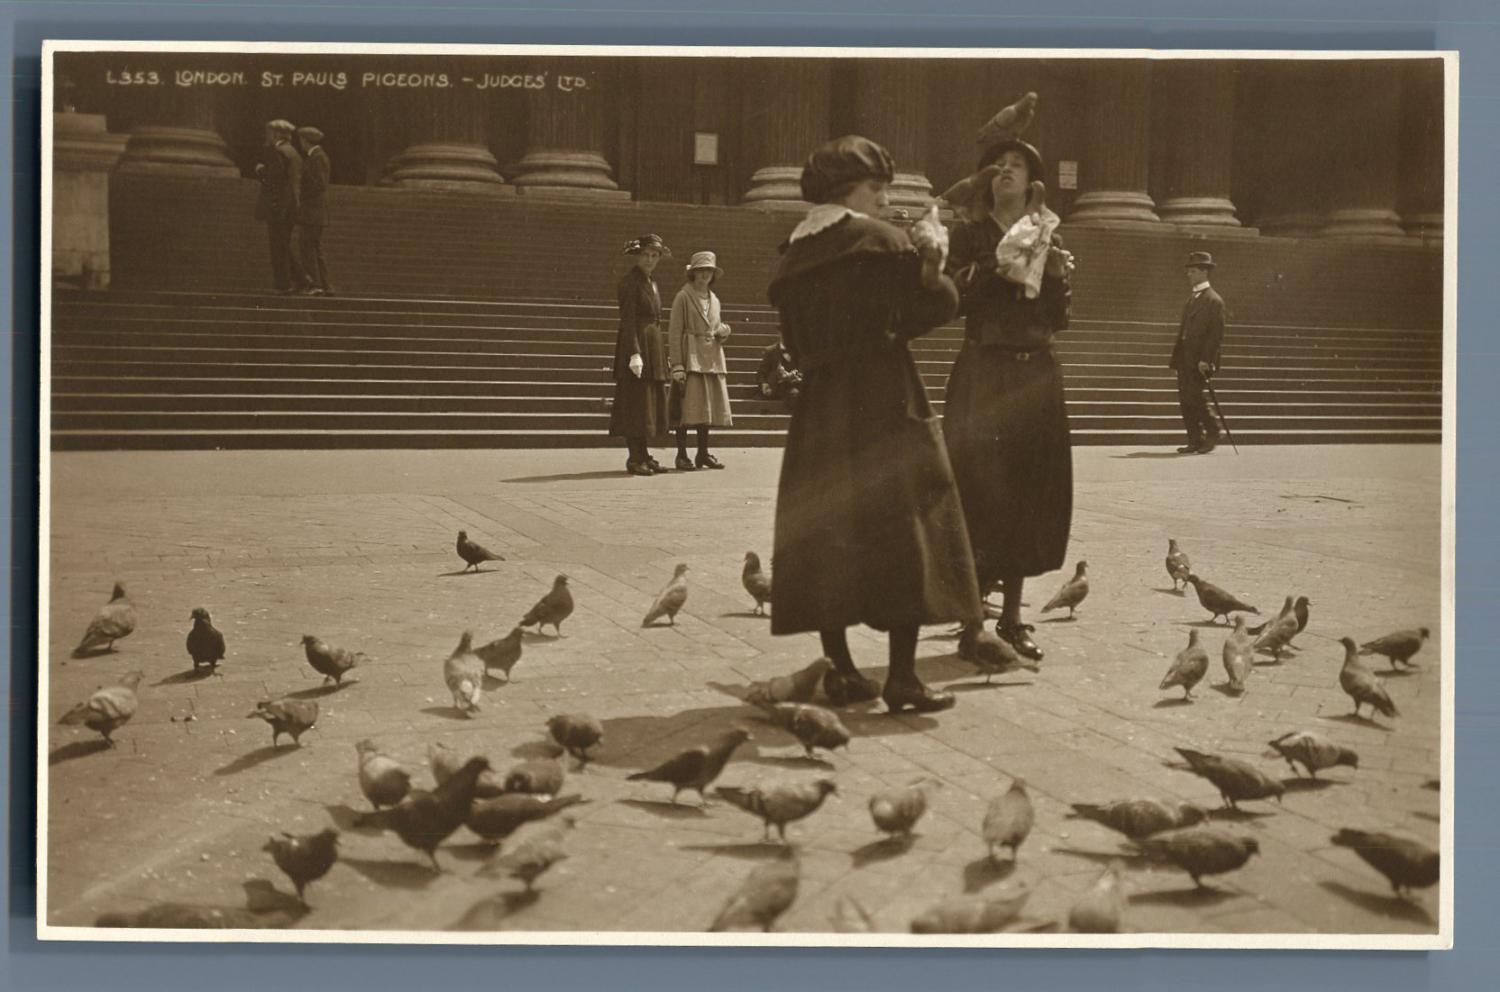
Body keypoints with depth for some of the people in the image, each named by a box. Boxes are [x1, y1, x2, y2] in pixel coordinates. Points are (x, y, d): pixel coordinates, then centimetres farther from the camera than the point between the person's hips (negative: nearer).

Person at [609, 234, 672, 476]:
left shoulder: (652, 283, 17)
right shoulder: (630, 281, -9)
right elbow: (628, 320, -16)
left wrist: (662, 355, 18)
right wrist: (635, 353, -24)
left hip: (654, 347, 9)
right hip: (636, 343, -9)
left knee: (651, 400, 10)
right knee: (635, 399, -7)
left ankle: (643, 455, 16)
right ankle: (635, 458, -4)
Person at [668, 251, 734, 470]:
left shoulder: (714, 300, 17)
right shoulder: (683, 297, -3)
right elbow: (674, 333, -7)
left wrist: (724, 331, 0)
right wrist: (677, 366, -15)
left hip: (712, 359, 6)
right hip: (690, 358, -6)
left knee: (708, 407, 7)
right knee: (688, 408, -9)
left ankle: (703, 453, 15)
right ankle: (682, 455, -5)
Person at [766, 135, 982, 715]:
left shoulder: (795, 254, 11)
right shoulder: (879, 241, -8)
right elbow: (939, 303, -10)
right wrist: (929, 256, 8)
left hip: (818, 406, 6)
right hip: (886, 405, -6)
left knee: (824, 531, 10)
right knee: (903, 526, 0)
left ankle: (839, 670, 12)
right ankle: (902, 678, -4)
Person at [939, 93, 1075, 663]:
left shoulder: (1048, 238, 14)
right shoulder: (970, 235, 5)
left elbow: (1059, 319, 12)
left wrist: (1057, 278, -5)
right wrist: (995, 267, -20)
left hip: (1036, 376, 4)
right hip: (982, 374, -4)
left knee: (1029, 492, 5)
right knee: (979, 492, -8)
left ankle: (1011, 621, 14)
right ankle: (972, 625, -3)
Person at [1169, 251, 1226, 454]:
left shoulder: (1214, 300, -8)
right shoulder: (1192, 299, 18)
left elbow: (1216, 334, -14)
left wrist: (1205, 359, -20)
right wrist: (1176, 357, 14)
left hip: (1199, 360, -8)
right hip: (1185, 357, 8)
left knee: (1194, 398, -11)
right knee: (1185, 401, 5)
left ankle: (1212, 433, 6)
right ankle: (1195, 441, 9)